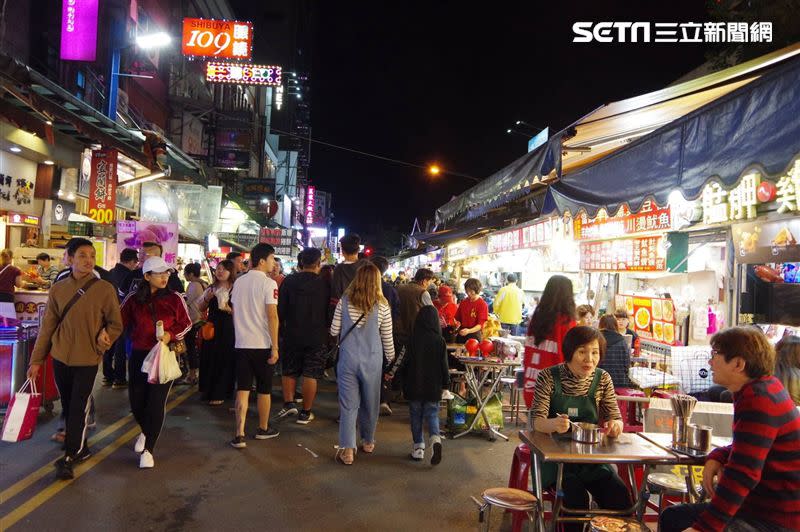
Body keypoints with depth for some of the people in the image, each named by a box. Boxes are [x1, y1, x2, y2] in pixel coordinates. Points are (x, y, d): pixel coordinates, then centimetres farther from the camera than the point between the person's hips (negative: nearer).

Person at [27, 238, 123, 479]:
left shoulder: (105, 289, -9)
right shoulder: (58, 289, 0)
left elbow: (115, 324, -2)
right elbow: (47, 327, 5)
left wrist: (103, 340, -18)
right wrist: (36, 360, 6)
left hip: (88, 359, -3)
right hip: (60, 358, 3)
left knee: (79, 408, -2)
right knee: (67, 406, 13)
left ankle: (70, 456, 10)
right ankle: (80, 448, 30)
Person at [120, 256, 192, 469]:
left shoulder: (175, 298, -4)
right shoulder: (133, 299, -1)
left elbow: (186, 324, 4)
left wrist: (171, 335, -13)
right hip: (139, 356, 2)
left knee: (156, 402, -4)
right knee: (136, 401, 11)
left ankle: (148, 449, 9)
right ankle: (146, 432, 43)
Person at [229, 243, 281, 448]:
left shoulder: (239, 282, 8)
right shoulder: (268, 283, -11)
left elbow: (234, 313, 14)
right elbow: (272, 316, -16)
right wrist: (275, 347, -13)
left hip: (242, 343, 5)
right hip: (263, 344, -5)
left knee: (242, 389, 5)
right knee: (264, 389, 11)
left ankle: (239, 435, 0)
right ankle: (263, 429, 25)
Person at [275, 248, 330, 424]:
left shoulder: (288, 281, -4)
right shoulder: (324, 284, -7)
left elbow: (281, 309, -1)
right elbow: (329, 310, 1)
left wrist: (280, 332, 9)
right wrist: (327, 332, 15)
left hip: (292, 335, 1)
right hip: (317, 337, -1)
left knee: (289, 370, 18)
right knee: (310, 374, 5)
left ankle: (288, 403, 8)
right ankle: (305, 413, 9)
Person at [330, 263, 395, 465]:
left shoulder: (344, 302, -4)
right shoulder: (382, 305, -6)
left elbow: (334, 331, 1)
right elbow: (387, 339, 1)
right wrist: (391, 360, 16)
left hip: (348, 359, 0)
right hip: (372, 361, 0)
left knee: (348, 404, 5)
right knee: (370, 402, 17)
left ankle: (347, 449, 2)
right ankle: (368, 441, 33)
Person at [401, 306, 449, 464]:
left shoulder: (412, 341, -8)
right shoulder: (439, 341, -8)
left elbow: (405, 364, -2)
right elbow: (444, 365, -3)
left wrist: (403, 386, 9)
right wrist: (446, 383, 9)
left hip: (414, 387, 0)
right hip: (433, 386, 0)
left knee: (416, 416, 12)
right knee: (432, 414, 11)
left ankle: (418, 447, 14)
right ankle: (436, 439, -12)